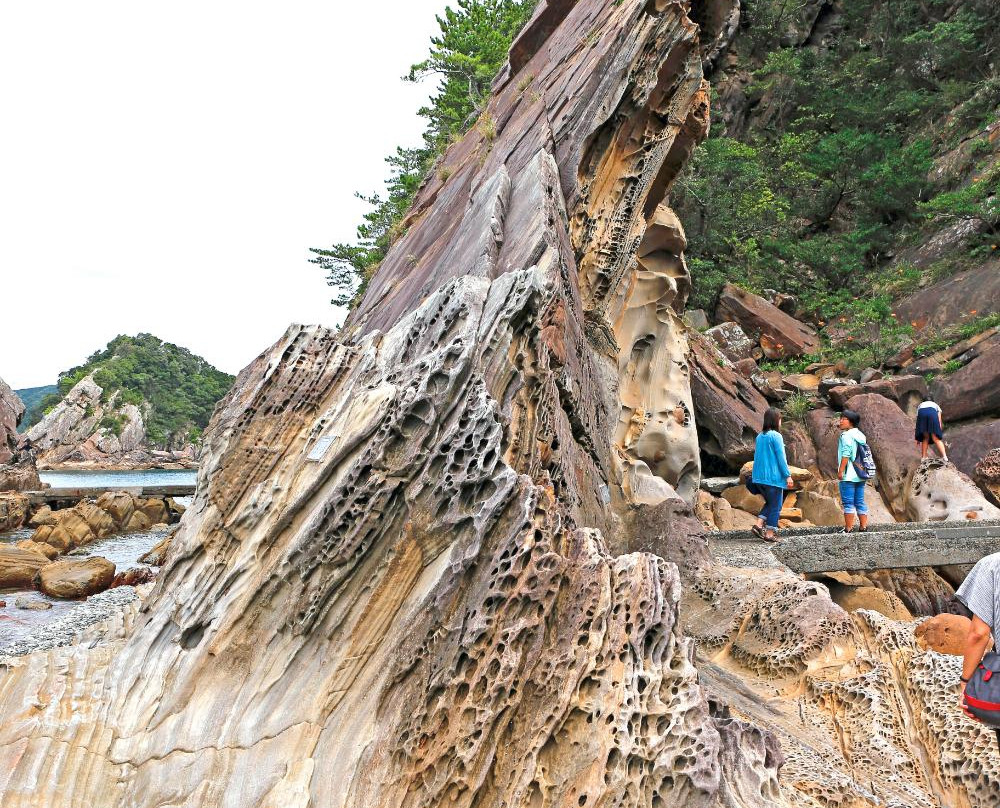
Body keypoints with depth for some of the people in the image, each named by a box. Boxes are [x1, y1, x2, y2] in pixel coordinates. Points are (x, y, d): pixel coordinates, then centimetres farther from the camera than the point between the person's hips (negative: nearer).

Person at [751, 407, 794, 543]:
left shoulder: (760, 436, 10)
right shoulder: (776, 436, -12)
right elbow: (781, 458, -14)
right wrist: (788, 475, -9)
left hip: (759, 477, 7)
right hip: (773, 477, -7)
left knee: (770, 503, 21)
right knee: (775, 506, 4)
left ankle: (759, 524, 8)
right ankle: (770, 533, 5)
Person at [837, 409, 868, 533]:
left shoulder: (846, 435, -11)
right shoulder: (861, 435, 15)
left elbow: (846, 454, -18)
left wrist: (841, 471, -15)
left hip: (848, 476, -8)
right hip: (860, 474, 8)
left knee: (848, 503, -5)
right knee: (860, 502, 12)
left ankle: (848, 528, -4)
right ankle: (864, 527, 14)